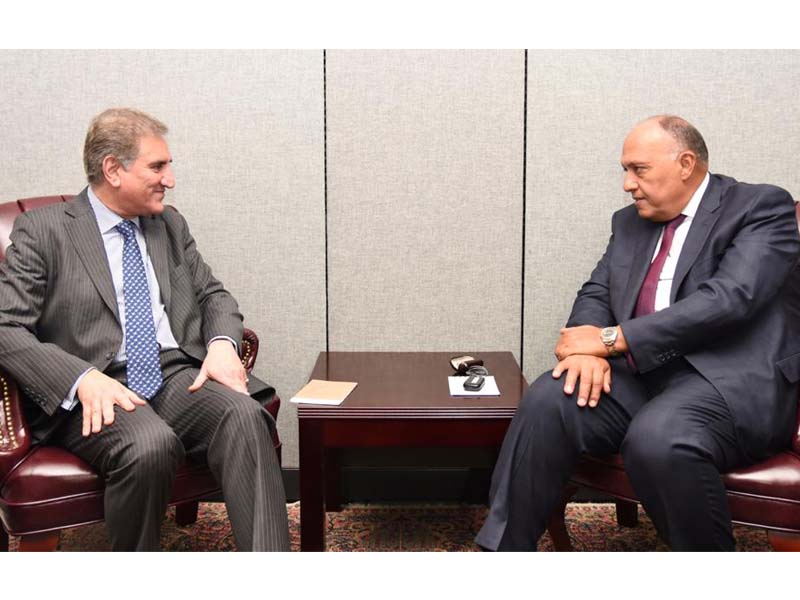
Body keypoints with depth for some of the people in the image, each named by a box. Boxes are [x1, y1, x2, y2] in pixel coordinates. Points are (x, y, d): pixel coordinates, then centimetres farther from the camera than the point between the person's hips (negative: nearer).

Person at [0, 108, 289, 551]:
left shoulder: (170, 225, 19)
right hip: (96, 395, -4)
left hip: (179, 378, 4)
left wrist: (222, 343, -3)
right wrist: (82, 379, -21)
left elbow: (213, 295, 22)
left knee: (244, 415, -28)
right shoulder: (42, 230, 3)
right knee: (150, 444, -35)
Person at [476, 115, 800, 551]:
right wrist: (591, 348, -12)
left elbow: (729, 298, -16)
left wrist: (611, 338, -17)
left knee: (658, 438, -35)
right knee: (549, 401, -23)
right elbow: (595, 293, 14)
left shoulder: (763, 206, -2)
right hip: (640, 373, 6)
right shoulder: (630, 222, 19)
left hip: (732, 378, -5)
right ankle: (502, 548, -16)